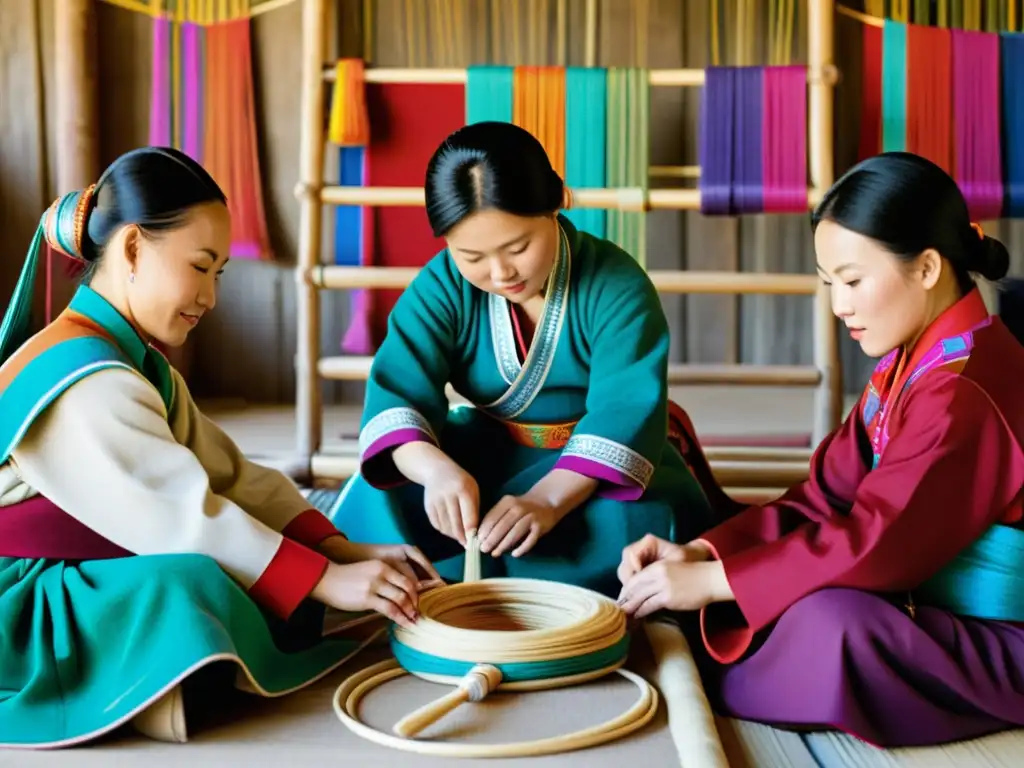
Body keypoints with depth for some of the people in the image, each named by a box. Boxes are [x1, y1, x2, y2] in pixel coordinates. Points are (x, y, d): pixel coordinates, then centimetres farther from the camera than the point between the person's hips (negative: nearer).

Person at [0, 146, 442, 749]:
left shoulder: (141, 364, 10)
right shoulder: (86, 383, -22)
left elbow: (232, 477, 2)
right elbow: (180, 515, -29)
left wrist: (347, 554, -8)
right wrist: (327, 581, -26)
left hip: (80, 583, 10)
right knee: (190, 587, -36)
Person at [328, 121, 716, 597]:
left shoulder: (616, 285, -22)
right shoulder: (441, 288, -13)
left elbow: (625, 410, -31)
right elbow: (397, 393, -24)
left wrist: (547, 498, -47)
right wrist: (436, 469, -47)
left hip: (600, 463, -1)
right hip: (487, 452, 2)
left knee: (629, 524, -35)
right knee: (383, 498, -25)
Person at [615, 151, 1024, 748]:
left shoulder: (966, 391, -24)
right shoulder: (910, 364, 7)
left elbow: (879, 543, -29)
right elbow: (828, 497, 2)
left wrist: (712, 580, -25)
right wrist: (700, 552, -11)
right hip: (927, 605, 10)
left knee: (827, 624, -31)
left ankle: (701, 683, -6)